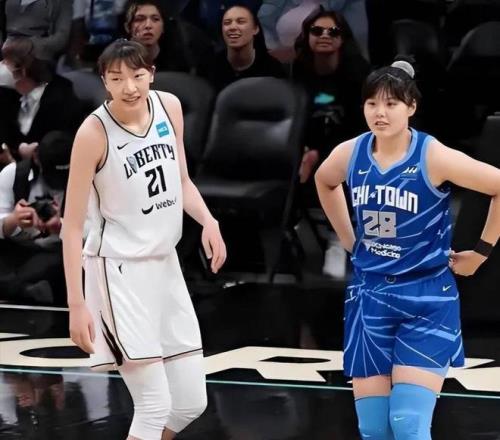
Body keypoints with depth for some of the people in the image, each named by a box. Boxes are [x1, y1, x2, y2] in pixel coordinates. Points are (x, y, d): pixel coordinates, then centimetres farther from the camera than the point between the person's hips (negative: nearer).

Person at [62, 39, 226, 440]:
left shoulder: (169, 107, 0)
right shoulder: (94, 133, -17)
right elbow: (73, 226, -14)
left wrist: (207, 221, -5)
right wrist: (76, 304, -18)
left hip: (165, 263, 7)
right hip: (119, 270, -7)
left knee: (191, 403, 9)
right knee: (156, 406, -11)